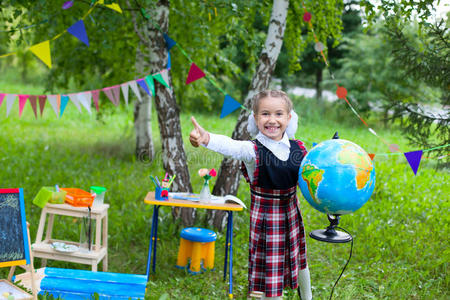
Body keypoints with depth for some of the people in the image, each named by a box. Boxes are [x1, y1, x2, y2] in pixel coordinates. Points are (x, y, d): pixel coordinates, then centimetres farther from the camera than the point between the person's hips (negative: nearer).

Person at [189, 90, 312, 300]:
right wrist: (206, 138, -60)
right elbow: (230, 146, -40)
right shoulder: (252, 150, -19)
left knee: (298, 259, 24)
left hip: (291, 213, 5)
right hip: (264, 217, -5)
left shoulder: (297, 148, -4)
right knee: (270, 266, 3)